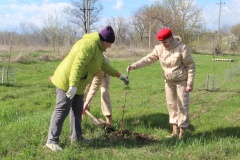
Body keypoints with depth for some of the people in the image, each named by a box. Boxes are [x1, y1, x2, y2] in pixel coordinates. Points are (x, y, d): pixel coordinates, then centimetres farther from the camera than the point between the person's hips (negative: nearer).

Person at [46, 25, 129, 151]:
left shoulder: (97, 48, 15)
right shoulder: (90, 44, -19)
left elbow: (104, 65, 27)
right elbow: (78, 65, -29)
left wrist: (119, 75, 28)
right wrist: (73, 85, -34)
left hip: (77, 84, 10)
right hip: (67, 81, -10)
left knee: (77, 109, 14)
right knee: (62, 110, -9)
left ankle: (76, 136, 25)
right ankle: (52, 141, -6)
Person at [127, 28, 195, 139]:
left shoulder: (182, 48, -20)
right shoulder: (159, 48, -6)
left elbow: (191, 66, -16)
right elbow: (148, 59, -9)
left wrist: (190, 83, -18)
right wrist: (134, 66, -23)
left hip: (182, 81, -6)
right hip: (169, 81, 6)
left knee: (182, 106, -1)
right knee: (171, 105, 10)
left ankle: (182, 132, 8)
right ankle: (175, 130, 21)